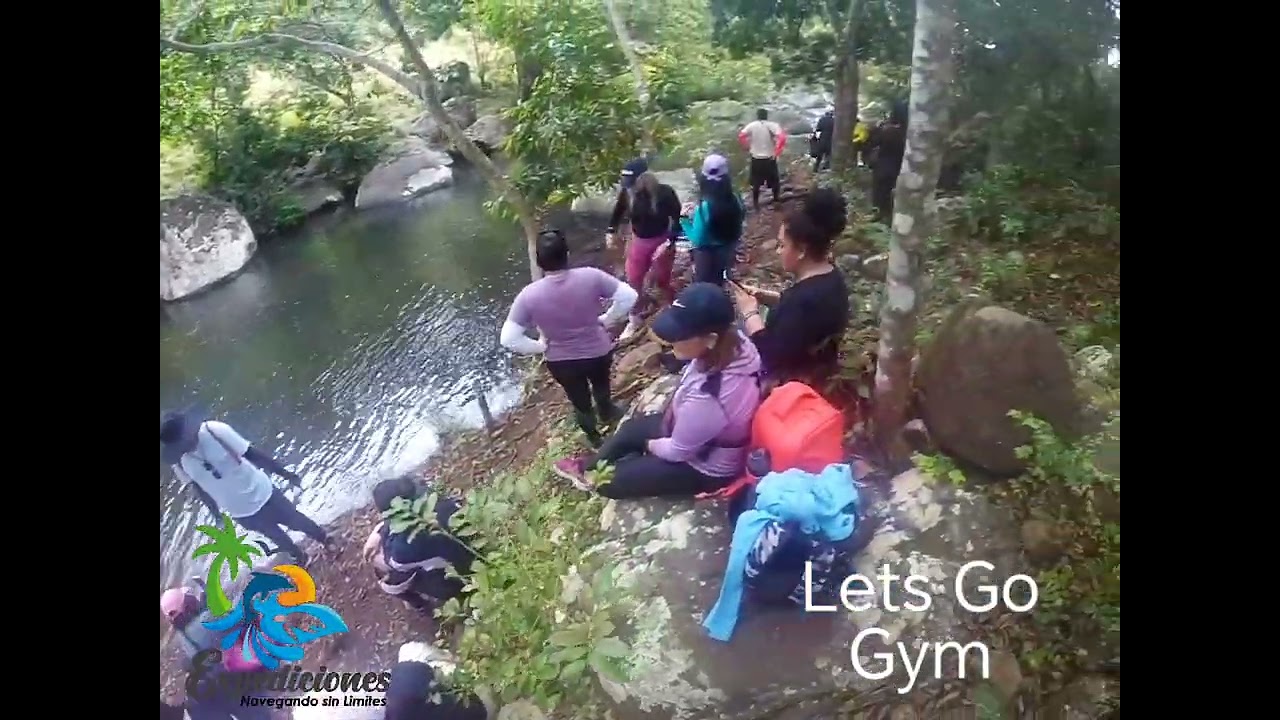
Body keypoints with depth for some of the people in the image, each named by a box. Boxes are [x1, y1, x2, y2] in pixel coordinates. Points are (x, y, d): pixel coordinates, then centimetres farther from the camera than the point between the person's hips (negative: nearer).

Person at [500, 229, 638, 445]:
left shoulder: (529, 295, -24)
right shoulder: (591, 277, -24)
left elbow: (508, 339, -21)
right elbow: (629, 296, -17)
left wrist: (541, 346, -6)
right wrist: (606, 320, -3)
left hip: (560, 362, 0)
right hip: (599, 352, 1)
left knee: (580, 401, 29)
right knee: (601, 386, 36)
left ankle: (594, 436, 56)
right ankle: (607, 414, 66)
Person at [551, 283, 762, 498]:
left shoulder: (706, 398, -44)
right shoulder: (735, 342, -22)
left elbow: (676, 451, -23)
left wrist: (650, 445, -5)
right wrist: (671, 413, 0)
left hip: (705, 468, -7)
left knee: (609, 482, 8)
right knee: (629, 429, 23)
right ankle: (590, 466, 47)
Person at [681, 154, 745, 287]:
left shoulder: (704, 206, -29)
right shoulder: (735, 200, -9)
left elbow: (697, 240, -24)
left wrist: (685, 221, -12)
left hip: (707, 255, -6)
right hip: (727, 251, 6)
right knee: (718, 286, 26)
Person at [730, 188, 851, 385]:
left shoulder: (805, 298, -32)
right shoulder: (830, 278, -2)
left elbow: (771, 357, -28)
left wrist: (749, 312, -18)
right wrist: (764, 296, 1)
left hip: (793, 382, -9)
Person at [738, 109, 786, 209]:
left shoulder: (752, 125, -4)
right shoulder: (772, 125, -9)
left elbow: (741, 136, -11)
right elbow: (782, 138, -23)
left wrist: (748, 147, 2)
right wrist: (777, 151, -14)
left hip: (756, 159, 2)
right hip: (770, 158, -2)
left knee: (756, 183, 16)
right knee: (774, 182, 16)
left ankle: (756, 203, 22)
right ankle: (776, 201, 23)